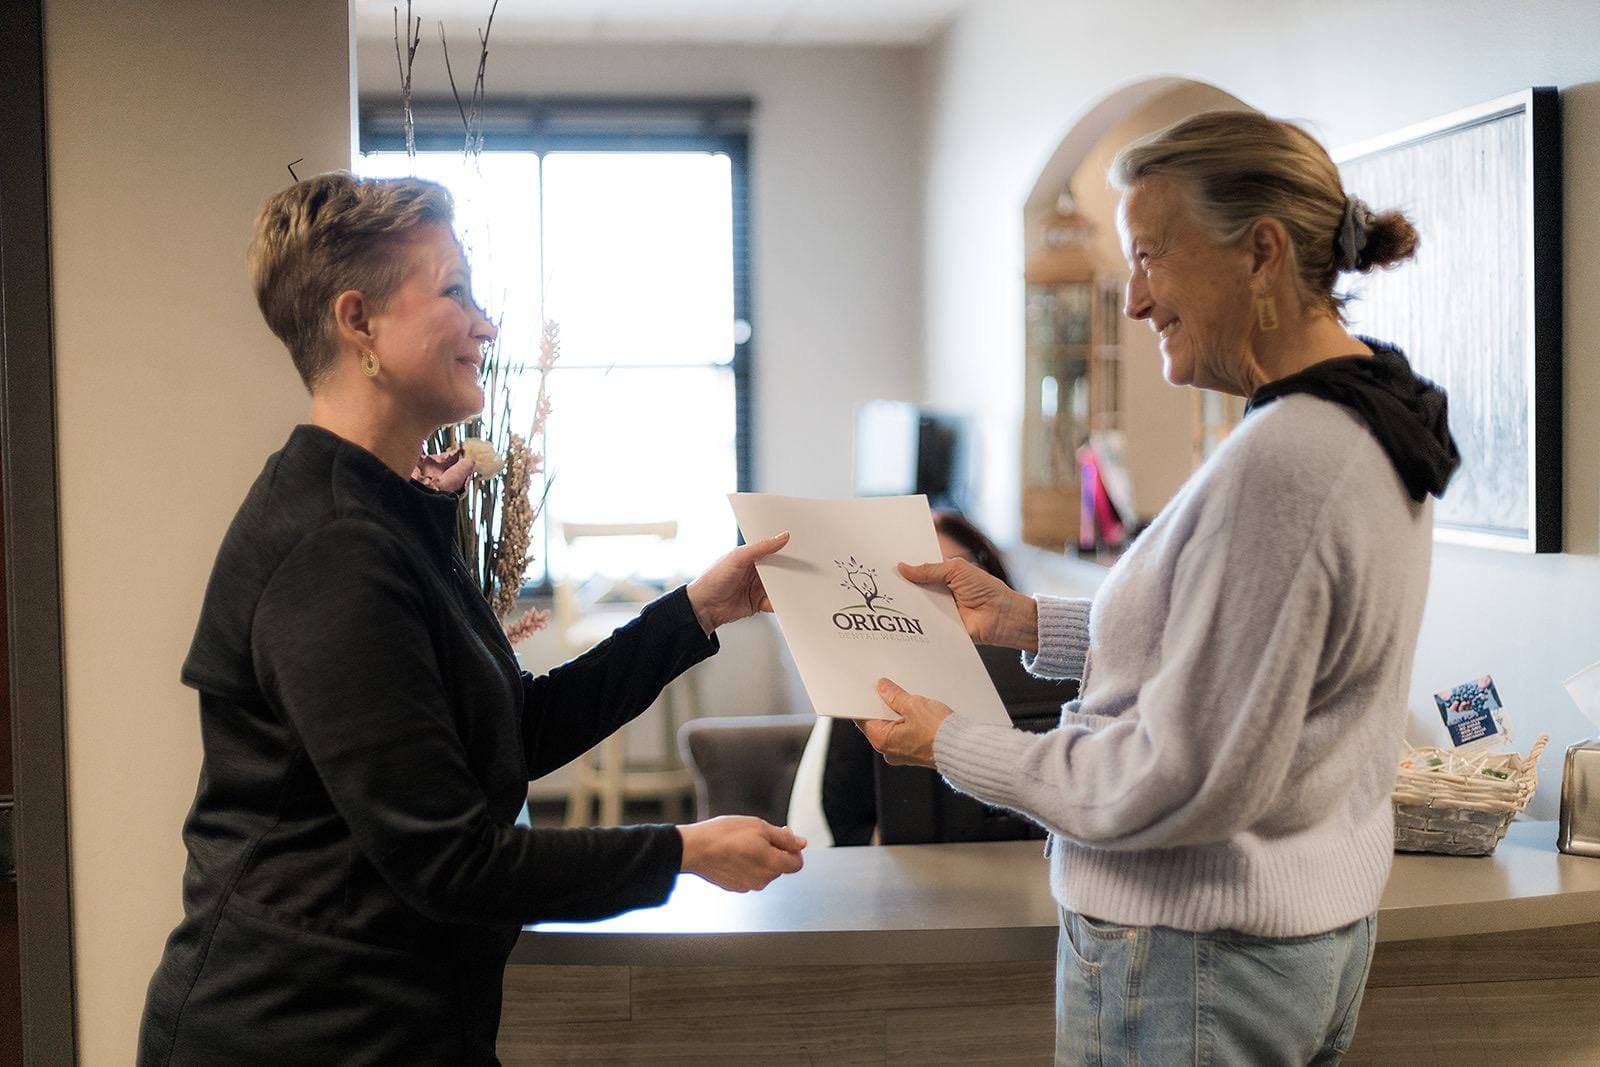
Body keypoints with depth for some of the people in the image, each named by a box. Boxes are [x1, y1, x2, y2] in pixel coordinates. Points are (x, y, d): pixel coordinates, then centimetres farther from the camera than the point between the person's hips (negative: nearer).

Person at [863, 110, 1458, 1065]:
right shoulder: (1373, 427, 5)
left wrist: (953, 746, -13)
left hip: (1193, 962, -9)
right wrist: (1027, 621, 11)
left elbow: (1184, 781, -24)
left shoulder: (1280, 461, -26)